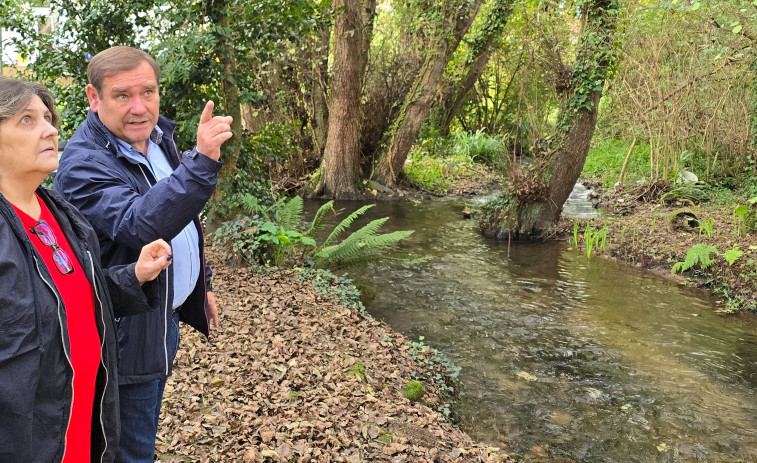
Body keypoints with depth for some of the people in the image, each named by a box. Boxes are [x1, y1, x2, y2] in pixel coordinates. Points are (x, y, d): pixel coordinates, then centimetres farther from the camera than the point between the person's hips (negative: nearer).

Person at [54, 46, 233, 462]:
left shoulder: (157, 138, 4)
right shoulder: (84, 162, -24)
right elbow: (140, 225, -40)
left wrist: (201, 285, 20)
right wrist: (201, 162, -49)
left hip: (166, 316, 8)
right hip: (128, 334, -8)